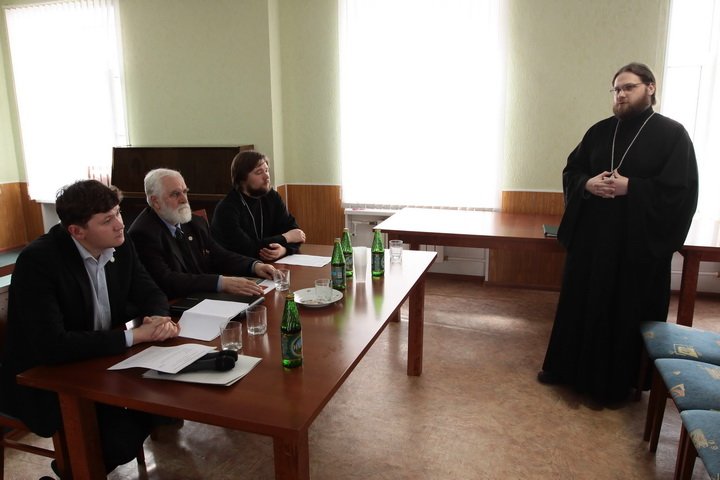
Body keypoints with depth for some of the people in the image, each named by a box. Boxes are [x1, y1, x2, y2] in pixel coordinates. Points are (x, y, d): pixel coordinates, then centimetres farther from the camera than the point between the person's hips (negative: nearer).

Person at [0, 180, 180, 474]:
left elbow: (151, 294, 5)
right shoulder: (38, 260, -25)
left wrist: (158, 319, -19)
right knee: (123, 438, -21)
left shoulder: (120, 247, -6)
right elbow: (50, 346, -32)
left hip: (102, 361, 6)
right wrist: (135, 335, -28)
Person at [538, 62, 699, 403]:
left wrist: (631, 187, -20)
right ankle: (568, 368, 28)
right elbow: (571, 171, 10)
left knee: (625, 311, 5)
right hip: (591, 235, 4)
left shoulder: (672, 134, -5)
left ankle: (615, 383, 23)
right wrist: (587, 184, -11)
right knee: (580, 303, 11)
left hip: (639, 241, -4)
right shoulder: (599, 131, 8)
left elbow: (682, 189, -11)